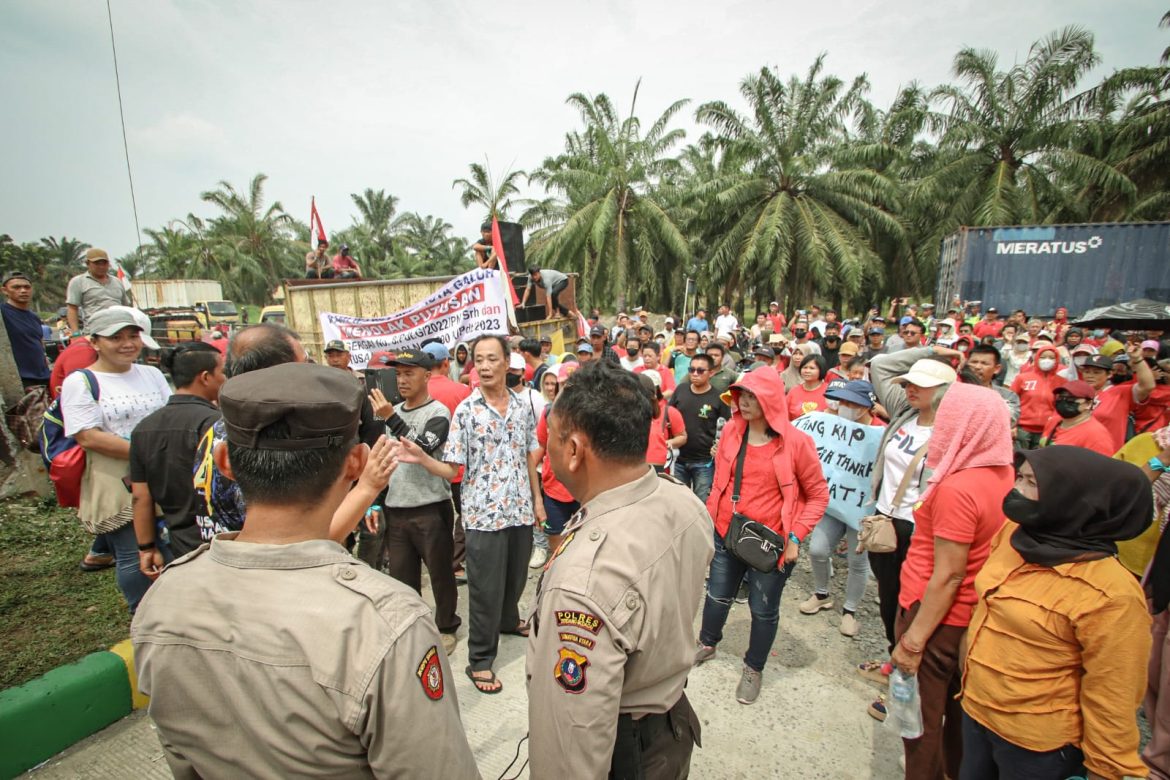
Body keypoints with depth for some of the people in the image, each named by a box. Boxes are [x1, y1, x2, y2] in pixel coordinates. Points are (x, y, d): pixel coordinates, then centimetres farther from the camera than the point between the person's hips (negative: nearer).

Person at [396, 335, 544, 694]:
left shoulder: (523, 407, 1)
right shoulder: (465, 411, -11)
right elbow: (452, 469, -11)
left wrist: (537, 499, 10)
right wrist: (421, 458, -28)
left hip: (520, 510, 5)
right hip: (483, 514, -4)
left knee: (516, 576, 22)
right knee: (486, 588, 6)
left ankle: (509, 619, 51)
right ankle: (479, 660, 25)